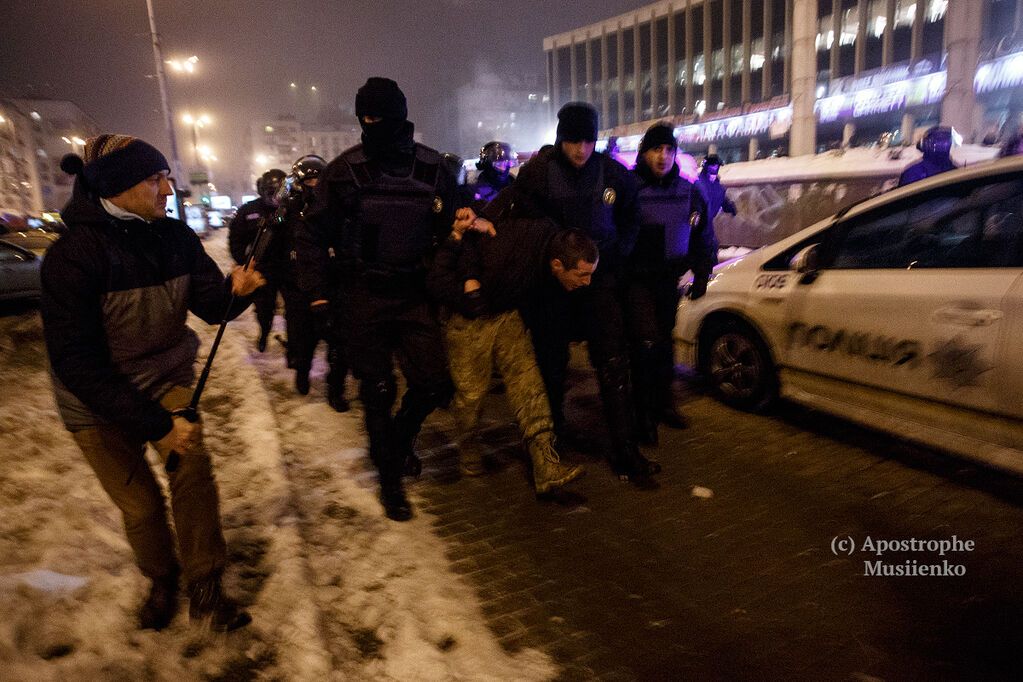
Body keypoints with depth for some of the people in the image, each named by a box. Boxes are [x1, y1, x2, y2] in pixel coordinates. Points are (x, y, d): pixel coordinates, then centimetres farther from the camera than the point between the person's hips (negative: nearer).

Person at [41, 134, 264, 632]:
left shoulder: (174, 237, -8)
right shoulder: (72, 255, -23)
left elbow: (211, 306, -8)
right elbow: (77, 362, -25)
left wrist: (235, 290, -33)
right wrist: (153, 425, -27)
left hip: (166, 376, 3)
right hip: (97, 403, -3)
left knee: (193, 468, -14)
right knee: (140, 504, 6)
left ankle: (204, 590, 2)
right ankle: (161, 579, 36)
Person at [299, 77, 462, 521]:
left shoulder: (432, 168, -1)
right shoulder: (345, 171, -6)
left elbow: (451, 227, 11)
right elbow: (314, 235, 2)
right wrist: (319, 289, -4)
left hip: (414, 294, 2)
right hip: (362, 299, -1)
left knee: (434, 384, -2)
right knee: (378, 391, 6)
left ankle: (400, 438, 31)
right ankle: (390, 477, 26)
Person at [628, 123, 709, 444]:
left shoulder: (687, 191, 6)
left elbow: (701, 237, 16)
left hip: (669, 279, 5)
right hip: (637, 278, -5)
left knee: (664, 340, 14)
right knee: (646, 342, -11)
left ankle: (663, 403, 30)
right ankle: (643, 415, 0)